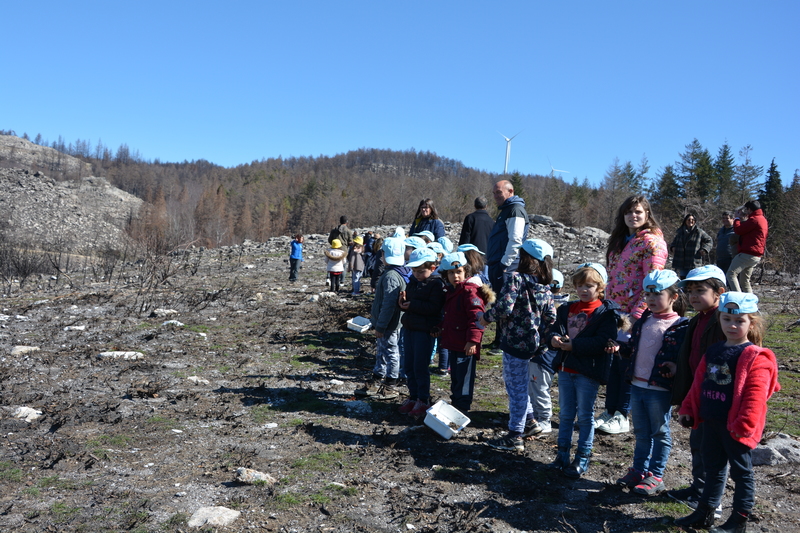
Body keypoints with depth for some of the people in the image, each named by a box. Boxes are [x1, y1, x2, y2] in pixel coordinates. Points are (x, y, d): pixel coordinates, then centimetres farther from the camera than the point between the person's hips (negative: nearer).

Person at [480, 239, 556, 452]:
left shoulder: (517, 278, -15)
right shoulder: (545, 287, 6)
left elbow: (504, 307, -25)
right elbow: (551, 317, 5)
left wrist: (486, 318, -9)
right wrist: (541, 340, 15)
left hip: (515, 340, -8)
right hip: (533, 342, 8)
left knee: (516, 387, 1)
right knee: (515, 381, 25)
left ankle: (514, 437, 10)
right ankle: (529, 420, 33)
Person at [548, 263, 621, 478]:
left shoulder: (606, 312, -10)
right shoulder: (567, 309, 10)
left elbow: (602, 342, -21)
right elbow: (554, 330, 11)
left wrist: (574, 345, -24)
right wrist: (554, 339, -13)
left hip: (588, 372, -6)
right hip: (565, 369, 6)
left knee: (585, 416, 5)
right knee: (565, 414, 14)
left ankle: (582, 459, 17)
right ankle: (562, 454, 25)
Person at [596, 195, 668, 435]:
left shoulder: (652, 242, -11)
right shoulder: (620, 241, 14)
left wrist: (636, 315, -20)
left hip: (635, 315, -7)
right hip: (614, 313, 7)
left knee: (627, 364, 2)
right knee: (613, 363, 12)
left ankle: (622, 417, 13)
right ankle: (610, 411, 23)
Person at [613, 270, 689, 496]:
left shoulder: (680, 326, -11)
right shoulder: (643, 321, 10)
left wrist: (676, 366, -29)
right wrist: (620, 348, 1)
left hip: (660, 389, -6)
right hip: (637, 385, 7)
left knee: (660, 433, 8)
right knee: (641, 432, 17)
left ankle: (655, 476, 19)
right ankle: (639, 470, 30)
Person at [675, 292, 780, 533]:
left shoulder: (755, 357, -14)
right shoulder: (713, 351, 8)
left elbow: (755, 397, -20)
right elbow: (698, 384, 14)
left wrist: (744, 425, -22)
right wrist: (687, 410, 11)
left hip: (735, 428, -7)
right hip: (712, 423, 7)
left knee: (741, 472, 8)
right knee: (713, 468, 18)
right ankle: (705, 513, 30)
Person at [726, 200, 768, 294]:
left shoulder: (754, 219, -12)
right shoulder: (763, 220, 20)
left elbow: (738, 230, -13)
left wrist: (737, 218, 3)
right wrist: (744, 220, 18)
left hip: (747, 254, -10)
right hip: (757, 256, 10)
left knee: (731, 274, -14)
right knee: (744, 280, 16)